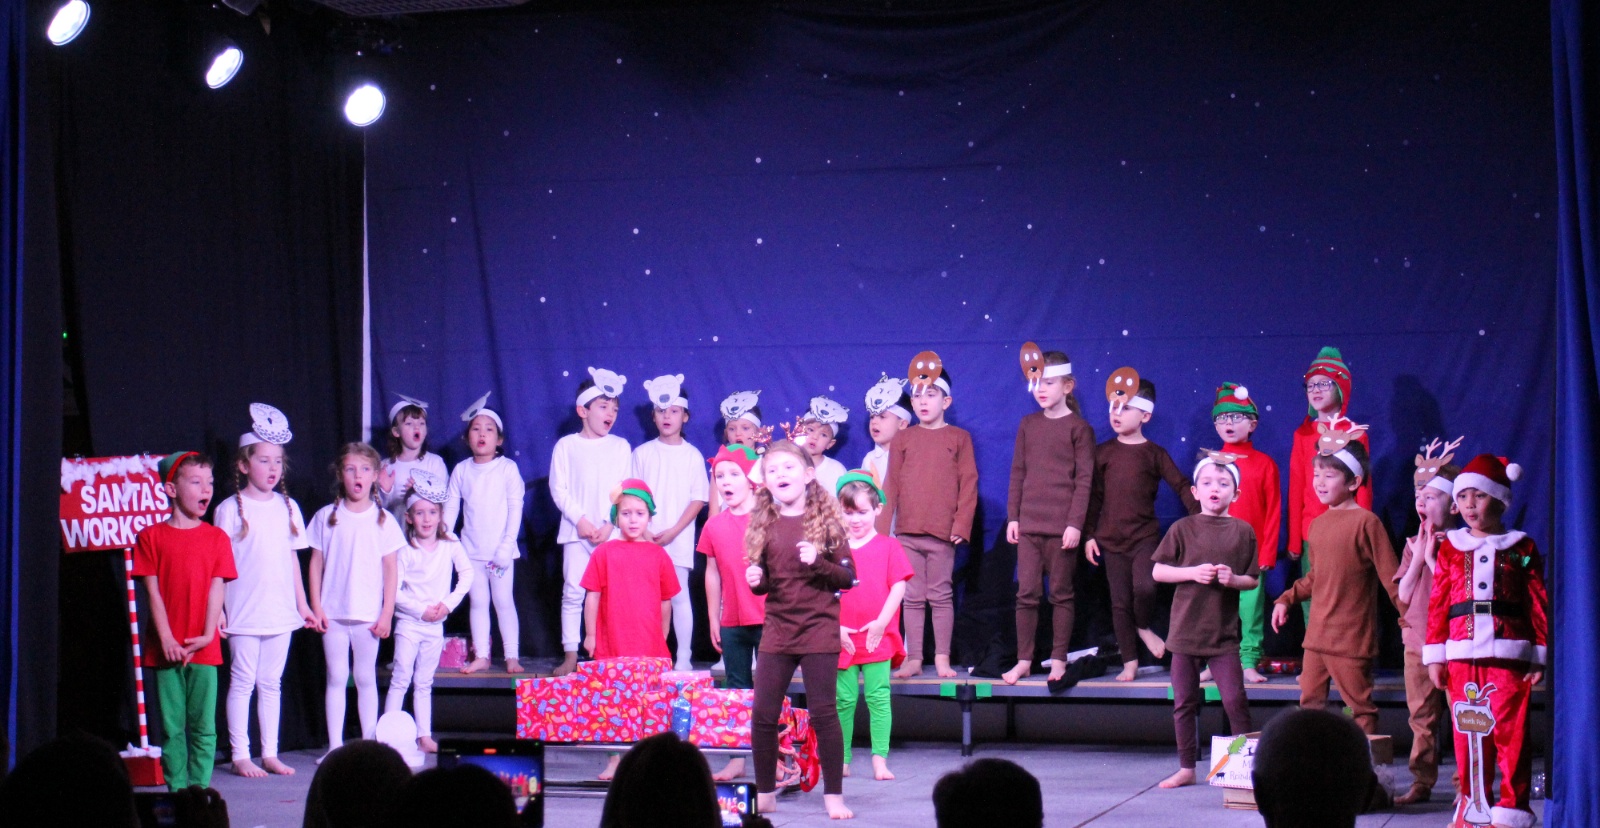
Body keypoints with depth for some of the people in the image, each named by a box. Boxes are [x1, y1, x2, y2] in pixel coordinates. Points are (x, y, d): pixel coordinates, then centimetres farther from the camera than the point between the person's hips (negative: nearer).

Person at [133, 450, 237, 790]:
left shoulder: (216, 538, 7)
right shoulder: (152, 537, 3)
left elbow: (216, 589, 2)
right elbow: (153, 590, -1)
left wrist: (207, 635, -10)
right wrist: (166, 638, -10)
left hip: (203, 648, 1)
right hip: (166, 648, -1)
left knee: (203, 727, 2)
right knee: (172, 727, 3)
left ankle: (200, 789, 8)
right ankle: (177, 791, 9)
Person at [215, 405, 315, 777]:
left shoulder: (288, 507, 8)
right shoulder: (230, 509, -6)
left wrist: (302, 603, 13)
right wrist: (218, 609, -10)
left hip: (281, 612, 4)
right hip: (243, 615, -4)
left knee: (271, 683, 11)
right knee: (242, 682, 1)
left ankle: (270, 753, 17)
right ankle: (240, 756, 7)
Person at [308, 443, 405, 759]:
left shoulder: (383, 520, 2)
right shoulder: (326, 517, 3)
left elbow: (391, 569, 3)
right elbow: (316, 563, 5)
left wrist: (387, 613, -2)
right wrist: (316, 607, -1)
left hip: (369, 614, 0)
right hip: (333, 612, 0)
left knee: (366, 678, 6)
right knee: (336, 677, 3)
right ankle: (335, 745, 8)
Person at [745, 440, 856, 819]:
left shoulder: (825, 519, -3)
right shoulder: (763, 524, 6)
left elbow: (848, 576, -4)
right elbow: (761, 581, 14)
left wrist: (817, 563, -20)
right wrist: (756, 581, -9)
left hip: (819, 628, -3)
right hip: (777, 628, 4)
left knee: (823, 712, -2)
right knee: (763, 715, 3)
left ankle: (834, 795, 8)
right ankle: (765, 793, 15)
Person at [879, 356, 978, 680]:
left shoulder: (959, 438, 4)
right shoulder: (903, 439, 10)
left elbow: (968, 483, 0)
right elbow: (891, 485, 7)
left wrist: (962, 523, -8)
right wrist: (882, 527, 1)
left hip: (942, 531, -2)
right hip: (907, 531, 2)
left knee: (941, 597, 3)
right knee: (912, 597, 6)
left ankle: (942, 658, 9)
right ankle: (913, 659, 11)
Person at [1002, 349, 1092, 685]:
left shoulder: (1079, 428, -2)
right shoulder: (1027, 425, 9)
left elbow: (1084, 480, -6)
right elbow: (1017, 473, 12)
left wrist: (1076, 523, -12)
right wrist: (1013, 516, 6)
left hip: (1061, 524, -4)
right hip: (1028, 522, 4)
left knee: (1061, 594, 4)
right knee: (1027, 592, 3)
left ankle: (1058, 659, 12)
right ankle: (1024, 660, 9)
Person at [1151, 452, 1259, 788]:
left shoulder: (1243, 532, 2)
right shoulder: (1183, 529, 0)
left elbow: (1252, 580, 7)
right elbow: (1158, 571, 0)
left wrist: (1233, 579, -14)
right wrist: (1193, 573, -14)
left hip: (1224, 632, -1)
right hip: (1186, 628, 1)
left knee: (1235, 700, -4)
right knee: (1184, 702, 7)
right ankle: (1186, 768, 18)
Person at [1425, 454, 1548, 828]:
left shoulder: (1522, 548, 5)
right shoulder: (1450, 548, 10)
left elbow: (1538, 605, 3)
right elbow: (1438, 604, 8)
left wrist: (1539, 657, -2)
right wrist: (1435, 655, 3)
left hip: (1509, 655, -2)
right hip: (1462, 655, 2)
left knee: (1510, 731, -4)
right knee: (1468, 733, 5)